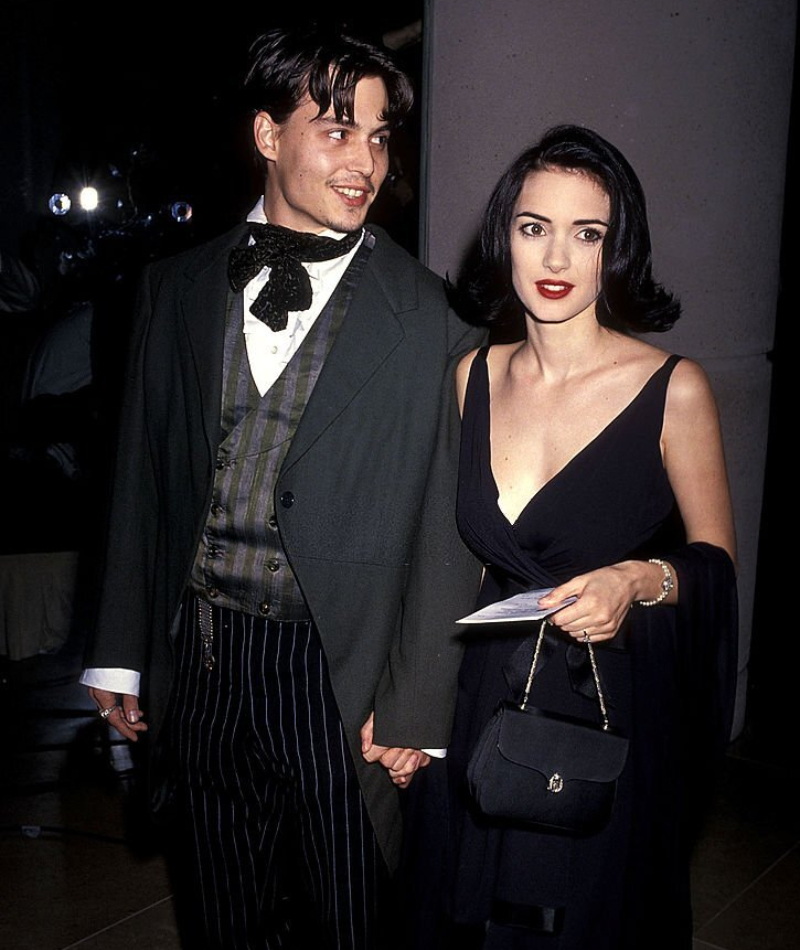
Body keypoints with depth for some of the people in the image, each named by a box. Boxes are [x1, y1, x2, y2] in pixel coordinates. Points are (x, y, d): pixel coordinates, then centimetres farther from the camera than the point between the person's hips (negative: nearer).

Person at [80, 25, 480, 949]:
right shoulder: (177, 289, 4)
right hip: (201, 661, 3)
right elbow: (140, 480, 8)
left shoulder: (424, 316, -6)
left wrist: (414, 707, -7)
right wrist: (119, 652, 9)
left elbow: (446, 525, -6)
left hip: (339, 667, -3)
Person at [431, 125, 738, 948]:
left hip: (620, 708, -3)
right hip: (491, 703, 4)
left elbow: (716, 557, -2)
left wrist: (640, 580, -24)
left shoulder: (674, 389, -13)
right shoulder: (475, 377, 0)